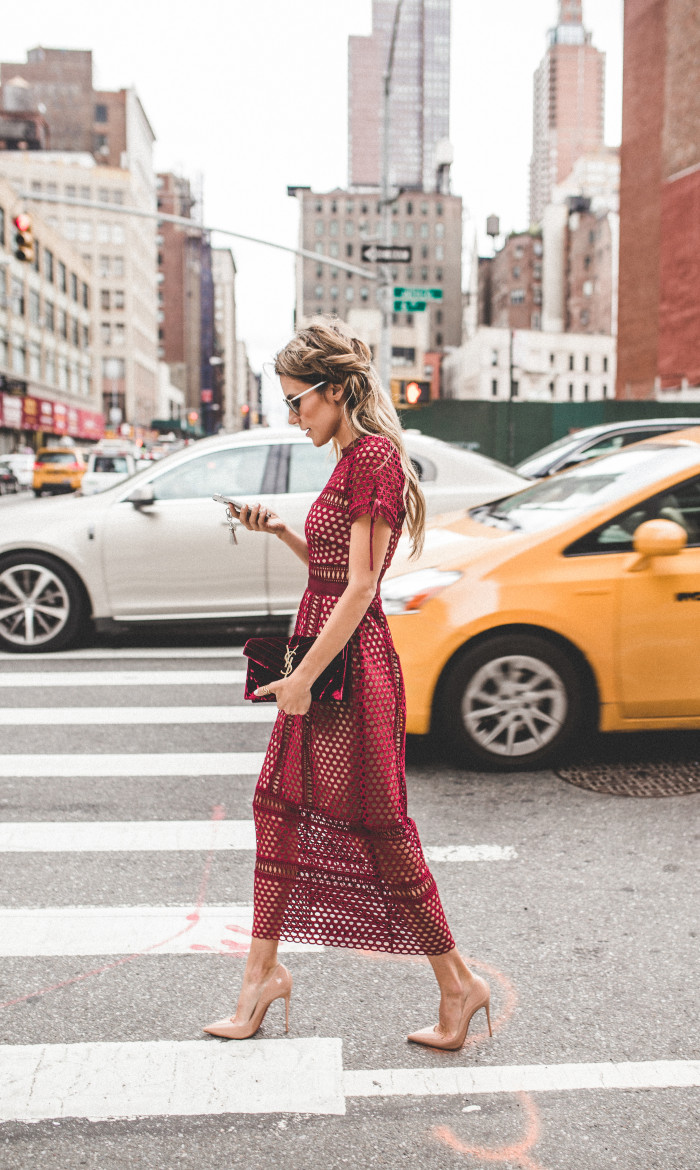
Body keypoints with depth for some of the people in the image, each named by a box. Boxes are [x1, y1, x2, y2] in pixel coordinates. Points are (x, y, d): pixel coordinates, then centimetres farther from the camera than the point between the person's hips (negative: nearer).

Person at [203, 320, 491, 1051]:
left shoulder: (374, 457, -16)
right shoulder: (350, 458, 13)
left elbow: (360, 586, -20)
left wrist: (304, 677, -18)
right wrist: (279, 530, 8)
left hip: (351, 662, -10)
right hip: (324, 653, 10)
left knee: (374, 826, 0)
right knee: (279, 806, 14)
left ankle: (457, 983, 17)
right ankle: (263, 971, 29)